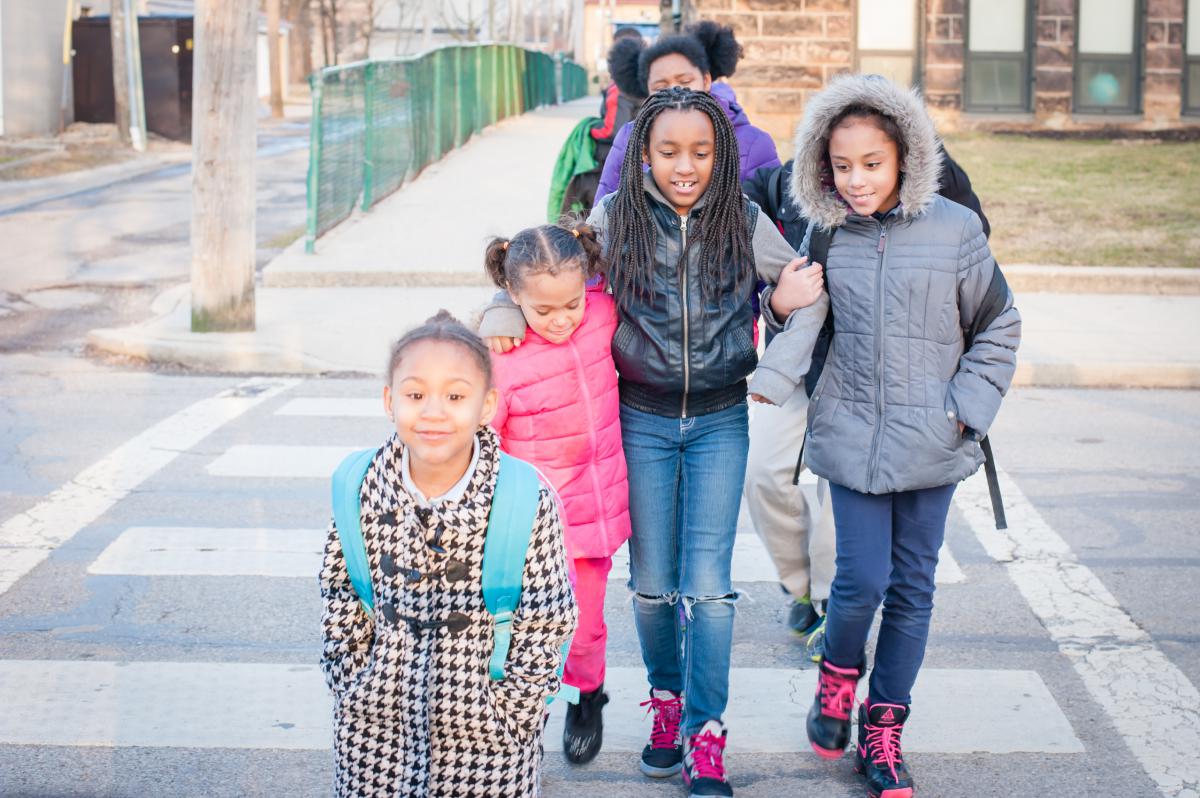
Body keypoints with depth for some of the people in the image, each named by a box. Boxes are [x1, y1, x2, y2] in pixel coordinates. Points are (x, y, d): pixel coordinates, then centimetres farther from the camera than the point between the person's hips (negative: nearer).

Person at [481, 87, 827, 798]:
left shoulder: (746, 224, -4)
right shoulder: (617, 220, -4)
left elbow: (807, 289, 6)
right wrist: (507, 311, -17)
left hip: (720, 421, -1)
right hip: (642, 420, 1)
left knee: (707, 583, -4)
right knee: (653, 580, 9)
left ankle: (706, 739, 5)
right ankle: (668, 700, 33)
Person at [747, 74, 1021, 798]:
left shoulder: (955, 229, -5)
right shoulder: (826, 235, 0)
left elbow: (998, 329, 3)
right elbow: (806, 322, 5)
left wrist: (963, 411, -3)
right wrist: (769, 380, -14)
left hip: (931, 441, 0)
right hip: (852, 434, 0)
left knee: (913, 587, 7)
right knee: (862, 578, -6)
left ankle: (883, 729, 23)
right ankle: (838, 674, 27)